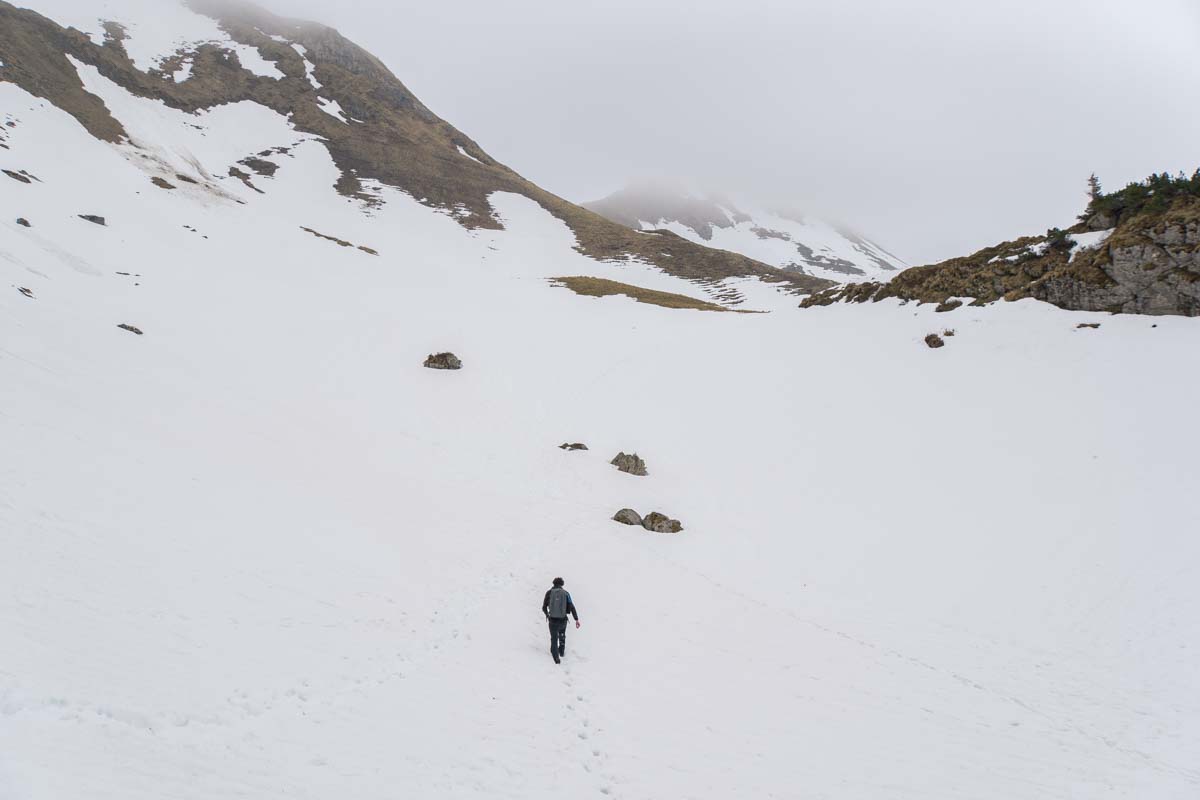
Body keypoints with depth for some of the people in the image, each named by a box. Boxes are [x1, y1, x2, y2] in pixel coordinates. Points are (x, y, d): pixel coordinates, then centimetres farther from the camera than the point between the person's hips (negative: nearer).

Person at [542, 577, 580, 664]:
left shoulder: (549, 593, 1)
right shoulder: (566, 593, 1)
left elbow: (544, 607, 6)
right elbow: (572, 607, -7)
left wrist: (546, 614, 28)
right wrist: (576, 619, -8)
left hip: (553, 620, -1)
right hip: (563, 620, 1)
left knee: (554, 639, 8)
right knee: (562, 634, 31)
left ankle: (556, 658, -6)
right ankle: (561, 652, 43)